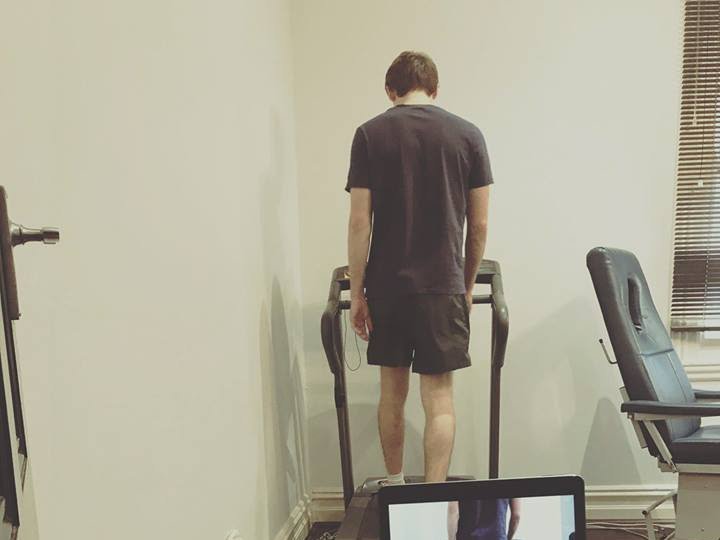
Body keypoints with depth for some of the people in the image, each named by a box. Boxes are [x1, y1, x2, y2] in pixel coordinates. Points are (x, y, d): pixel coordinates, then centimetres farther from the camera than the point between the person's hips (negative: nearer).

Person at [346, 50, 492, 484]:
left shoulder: (370, 134, -1)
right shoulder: (467, 134, 1)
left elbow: (360, 222, -6)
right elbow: (479, 224, 2)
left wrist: (357, 291, 1)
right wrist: (468, 285, 14)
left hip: (386, 285, 1)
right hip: (443, 285, -1)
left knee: (393, 390, 16)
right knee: (439, 397, 5)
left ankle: (395, 487, 32)